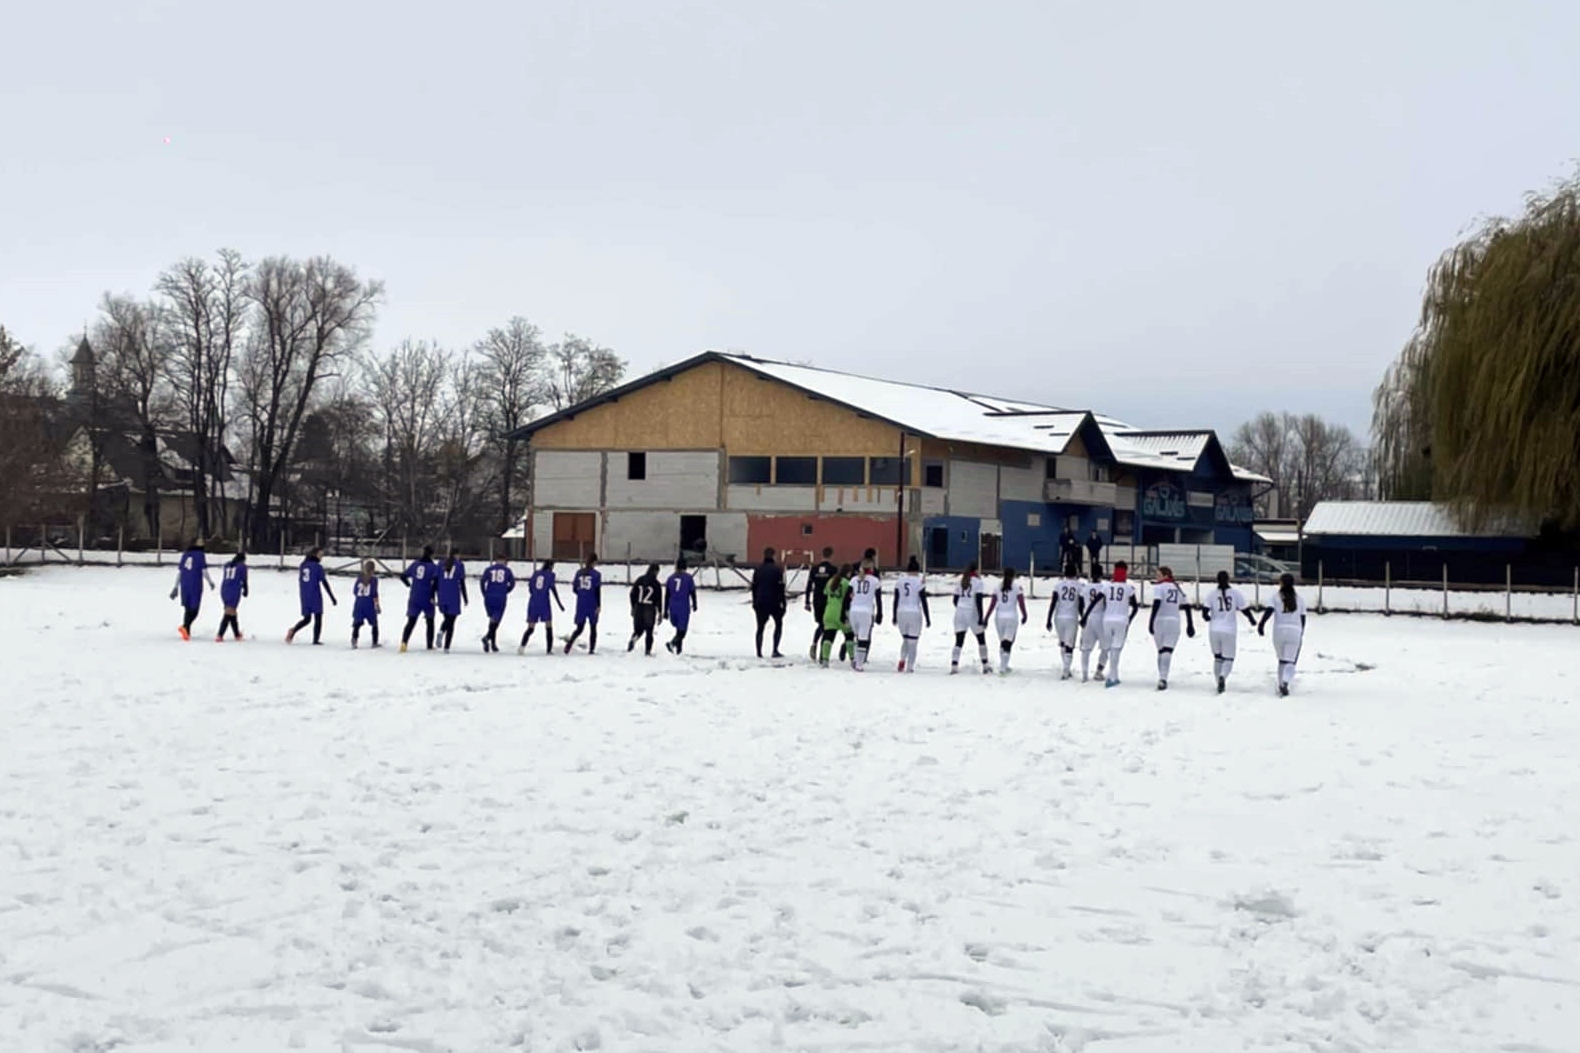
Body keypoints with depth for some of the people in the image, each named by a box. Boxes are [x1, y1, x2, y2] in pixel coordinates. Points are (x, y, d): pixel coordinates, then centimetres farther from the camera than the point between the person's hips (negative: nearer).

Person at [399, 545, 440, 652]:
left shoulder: (415, 563, 7)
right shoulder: (433, 566, -5)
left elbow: (403, 576, 9)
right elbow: (435, 580, -19)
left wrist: (409, 585, 28)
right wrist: (432, 595, -5)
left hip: (414, 598, 2)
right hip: (427, 599, -2)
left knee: (411, 622, 0)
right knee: (429, 622, 15)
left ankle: (404, 642, -21)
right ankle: (430, 645, 18)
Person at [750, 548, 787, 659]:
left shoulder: (758, 569, 6)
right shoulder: (778, 569, -7)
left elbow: (754, 587, 9)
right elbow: (781, 588, -9)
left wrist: (754, 602, 18)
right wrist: (783, 603, -4)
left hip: (760, 603, 3)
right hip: (774, 603, -3)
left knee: (760, 627, 10)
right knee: (778, 624, 13)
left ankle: (759, 652, 3)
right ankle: (775, 650, 2)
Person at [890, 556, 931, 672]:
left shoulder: (900, 580, 4)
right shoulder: (919, 582, -6)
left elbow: (896, 600, 6)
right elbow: (924, 602, -7)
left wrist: (894, 617, 14)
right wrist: (928, 619, -2)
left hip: (901, 613, 3)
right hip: (915, 614, -3)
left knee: (905, 639, 20)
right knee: (913, 643, 5)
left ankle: (902, 660, -2)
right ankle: (909, 668, 1)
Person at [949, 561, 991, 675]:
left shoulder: (960, 581, 9)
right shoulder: (977, 581, -6)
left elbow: (955, 600, 12)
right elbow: (978, 600, -14)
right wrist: (981, 617, -14)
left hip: (959, 613, 4)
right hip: (972, 613, -4)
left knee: (959, 641, 0)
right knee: (981, 639, 14)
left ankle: (954, 666, -14)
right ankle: (985, 665, 20)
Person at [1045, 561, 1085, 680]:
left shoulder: (1059, 583, -1)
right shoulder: (1080, 585, -4)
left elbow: (1053, 602, -5)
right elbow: (1081, 604, -6)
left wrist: (1049, 619, 0)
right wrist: (1082, 619, 10)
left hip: (1059, 617, 2)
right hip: (1072, 618, -2)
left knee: (1063, 643, 19)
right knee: (1069, 646, 0)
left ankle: (1067, 669, 27)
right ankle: (1066, 671, -7)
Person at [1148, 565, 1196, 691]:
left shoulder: (1159, 587, -1)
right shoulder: (1178, 588, 16)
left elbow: (1156, 604, -14)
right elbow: (1186, 607, 17)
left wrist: (1151, 621, -18)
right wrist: (1190, 625, 24)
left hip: (1160, 621, -2)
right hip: (1174, 622, 2)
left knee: (1161, 651, 13)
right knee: (1167, 651, -8)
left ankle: (1162, 678, 20)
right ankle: (1163, 678, -25)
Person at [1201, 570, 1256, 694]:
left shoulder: (1212, 594, -1)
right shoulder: (1236, 593, -3)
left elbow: (1205, 612, -6)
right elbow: (1245, 609, -2)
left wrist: (1209, 618, 18)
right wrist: (1252, 620, 18)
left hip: (1214, 630, 2)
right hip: (1230, 631, -2)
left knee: (1217, 658, 18)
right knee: (1229, 659, 6)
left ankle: (1220, 682, 17)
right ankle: (1222, 676, -22)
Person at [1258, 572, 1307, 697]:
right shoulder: (1299, 599, 9)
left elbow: (1268, 611, -12)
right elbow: (1303, 617, 12)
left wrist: (1261, 625, -18)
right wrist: (1301, 633, 24)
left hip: (1279, 630, 1)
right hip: (1295, 631, 0)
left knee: (1281, 659, 18)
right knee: (1290, 661, -4)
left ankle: (1281, 685, 21)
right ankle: (1285, 682, -28)